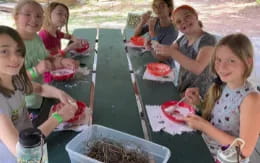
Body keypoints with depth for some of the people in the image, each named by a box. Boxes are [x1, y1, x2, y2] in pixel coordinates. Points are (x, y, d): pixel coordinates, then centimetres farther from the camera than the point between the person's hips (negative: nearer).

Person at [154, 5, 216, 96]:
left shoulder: (208, 39, -16)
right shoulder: (183, 39, 6)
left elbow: (198, 69, -29)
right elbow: (163, 56, 11)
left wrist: (172, 52, -32)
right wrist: (152, 46, -9)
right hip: (182, 90, 7)